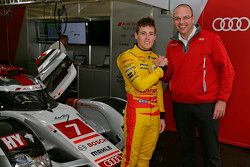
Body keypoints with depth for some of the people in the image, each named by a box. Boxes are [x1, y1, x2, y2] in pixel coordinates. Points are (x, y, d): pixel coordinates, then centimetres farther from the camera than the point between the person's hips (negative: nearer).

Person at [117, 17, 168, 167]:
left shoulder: (155, 58, 13)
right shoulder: (128, 57, -9)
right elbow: (141, 85, -22)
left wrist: (162, 115, 14)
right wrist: (160, 68, -11)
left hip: (154, 113, 6)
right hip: (137, 113, -6)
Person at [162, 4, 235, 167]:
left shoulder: (210, 38, -4)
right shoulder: (172, 45, 9)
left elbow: (227, 70, -4)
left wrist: (222, 99, -8)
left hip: (206, 105, -4)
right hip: (180, 105, 4)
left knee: (211, 150, 6)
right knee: (186, 147, 18)